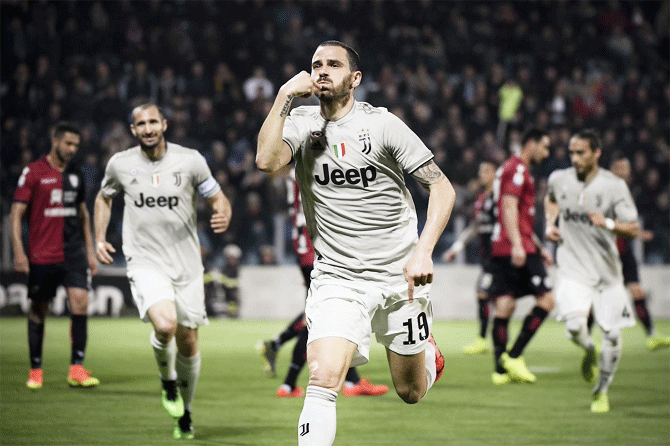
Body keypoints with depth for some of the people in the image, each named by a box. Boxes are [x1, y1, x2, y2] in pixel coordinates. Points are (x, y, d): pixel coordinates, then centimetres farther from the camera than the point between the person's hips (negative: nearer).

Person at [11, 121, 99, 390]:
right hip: (42, 255, -3)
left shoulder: (76, 174, 11)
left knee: (80, 302, -12)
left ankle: (77, 369, -9)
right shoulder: (33, 173, -4)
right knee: (38, 311, 5)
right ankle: (35, 371, 17)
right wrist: (19, 251, -13)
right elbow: (16, 213, -5)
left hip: (73, 253, 3)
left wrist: (90, 251, 17)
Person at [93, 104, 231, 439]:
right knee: (165, 324, -27)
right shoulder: (120, 164, 0)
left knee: (187, 342, 6)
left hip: (187, 263, 1)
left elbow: (218, 199, 5)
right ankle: (168, 381, 4)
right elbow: (104, 198, 20)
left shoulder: (190, 160, -3)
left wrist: (223, 217, -18)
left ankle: (185, 411, 29)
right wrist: (100, 239, 10)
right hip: (145, 262, -1)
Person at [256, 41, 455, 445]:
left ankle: (428, 352, 47)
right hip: (336, 279, 1)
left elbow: (443, 188, -9)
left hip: (399, 276, -1)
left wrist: (423, 252, -22)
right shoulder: (301, 123, 2)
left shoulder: (381, 124, -7)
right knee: (323, 379, -21)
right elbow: (267, 161, -19)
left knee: (411, 393, 12)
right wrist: (285, 95, -16)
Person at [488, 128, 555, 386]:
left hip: (501, 249, 10)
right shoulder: (517, 169, -7)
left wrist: (539, 248, 34)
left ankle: (501, 369, 1)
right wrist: (517, 244, -26)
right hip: (518, 249, -10)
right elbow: (509, 207, -18)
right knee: (546, 299, -7)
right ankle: (513, 357, -10)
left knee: (504, 306, 4)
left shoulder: (514, 169, 26)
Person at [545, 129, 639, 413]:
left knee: (612, 336, -1)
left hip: (607, 270, 0)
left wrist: (608, 223, -30)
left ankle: (601, 391, 23)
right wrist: (550, 224, 9)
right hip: (573, 269, 0)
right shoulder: (559, 179, 1)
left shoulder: (614, 186, -9)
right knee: (574, 326, -23)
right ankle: (589, 351, 13)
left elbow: (633, 229, -11)